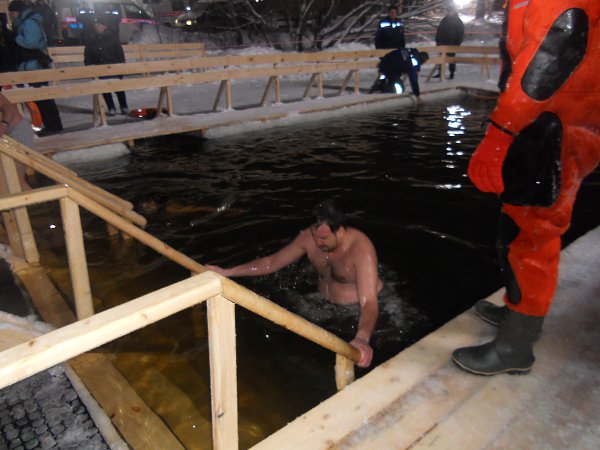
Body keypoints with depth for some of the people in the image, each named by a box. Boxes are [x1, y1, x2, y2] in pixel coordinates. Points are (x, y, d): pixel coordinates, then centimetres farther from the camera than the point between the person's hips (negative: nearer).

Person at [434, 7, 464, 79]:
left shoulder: (459, 22, -3)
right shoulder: (444, 20, 7)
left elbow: (461, 34, -4)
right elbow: (439, 31, 10)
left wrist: (458, 43, -12)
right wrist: (437, 41, 4)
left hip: (452, 44, -4)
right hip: (443, 43, 4)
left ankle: (452, 73, 10)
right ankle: (440, 72, 12)